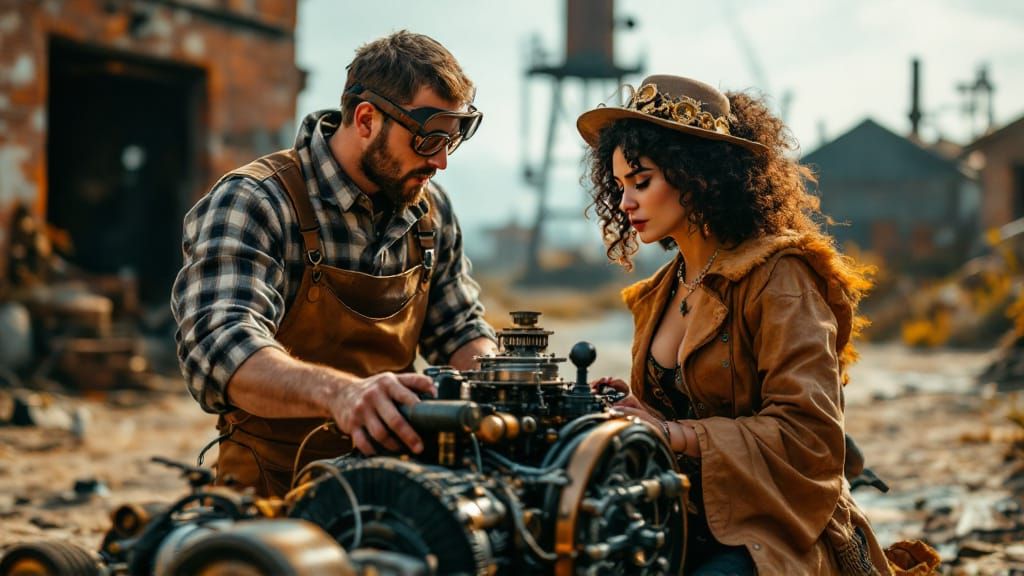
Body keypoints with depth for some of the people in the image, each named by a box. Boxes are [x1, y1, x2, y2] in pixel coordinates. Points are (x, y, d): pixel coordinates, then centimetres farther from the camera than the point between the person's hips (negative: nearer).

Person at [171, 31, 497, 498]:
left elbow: (461, 329, 21)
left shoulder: (431, 208, 10)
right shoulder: (253, 203, -11)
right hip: (276, 490, -6)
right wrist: (339, 392, -46)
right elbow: (220, 349, -27)